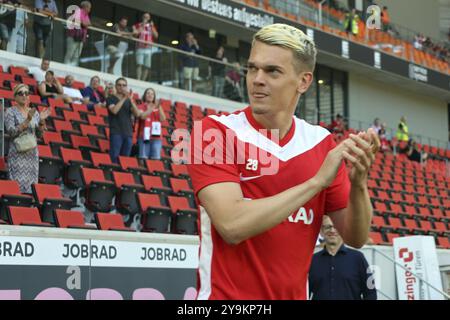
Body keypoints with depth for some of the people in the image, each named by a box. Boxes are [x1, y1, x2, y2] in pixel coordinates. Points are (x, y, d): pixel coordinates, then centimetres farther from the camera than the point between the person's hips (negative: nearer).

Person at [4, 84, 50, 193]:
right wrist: (27, 120, -19)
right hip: (17, 154, -5)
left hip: (32, 154, 5)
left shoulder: (35, 112, 11)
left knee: (31, 183, 3)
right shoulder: (10, 112, -1)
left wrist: (42, 121, -7)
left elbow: (39, 134, 11)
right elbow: (11, 132, -13)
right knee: (18, 185, -11)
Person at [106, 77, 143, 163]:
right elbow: (114, 110, -14)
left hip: (128, 133, 4)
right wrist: (124, 98, -14)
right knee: (114, 158, -11)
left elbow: (137, 114, 2)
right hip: (116, 133, -4)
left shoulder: (128, 101, 16)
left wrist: (131, 100, -9)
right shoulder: (111, 99, 6)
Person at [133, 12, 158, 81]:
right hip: (140, 48, -3)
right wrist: (142, 26, -9)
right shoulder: (137, 25, 8)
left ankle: (143, 81, 1)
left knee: (147, 67, -2)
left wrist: (152, 27, -4)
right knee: (139, 65, -16)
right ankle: (138, 80, -20)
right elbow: (135, 34, -8)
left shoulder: (151, 26, 16)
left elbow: (156, 36, 5)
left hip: (148, 49, 3)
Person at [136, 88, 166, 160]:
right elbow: (142, 116, -11)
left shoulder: (158, 108, 17)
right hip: (144, 136, -3)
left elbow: (163, 119, 3)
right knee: (143, 158, -10)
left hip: (156, 137, 3)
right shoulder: (141, 107, 9)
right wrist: (153, 107, -15)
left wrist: (159, 107, -8)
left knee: (156, 159, -6)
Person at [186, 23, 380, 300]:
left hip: (295, 294, 4)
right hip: (227, 295, -4)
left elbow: (355, 237, 3)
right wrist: (317, 181, -21)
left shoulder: (322, 142, 1)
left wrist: (358, 184, -15)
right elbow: (232, 225, -22)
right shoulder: (214, 131, -10)